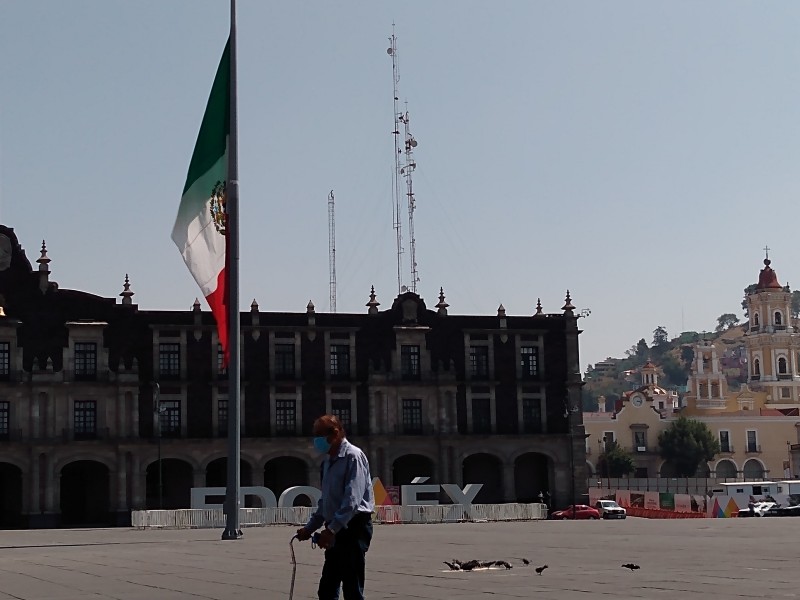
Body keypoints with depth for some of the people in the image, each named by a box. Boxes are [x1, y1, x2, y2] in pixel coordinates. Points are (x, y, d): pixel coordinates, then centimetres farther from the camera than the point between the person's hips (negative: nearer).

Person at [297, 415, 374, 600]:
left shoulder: (353, 456, -11)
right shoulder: (328, 462, 16)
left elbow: (352, 499, -21)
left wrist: (332, 529, -26)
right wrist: (309, 528, 17)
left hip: (354, 527, -9)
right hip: (337, 530, 9)